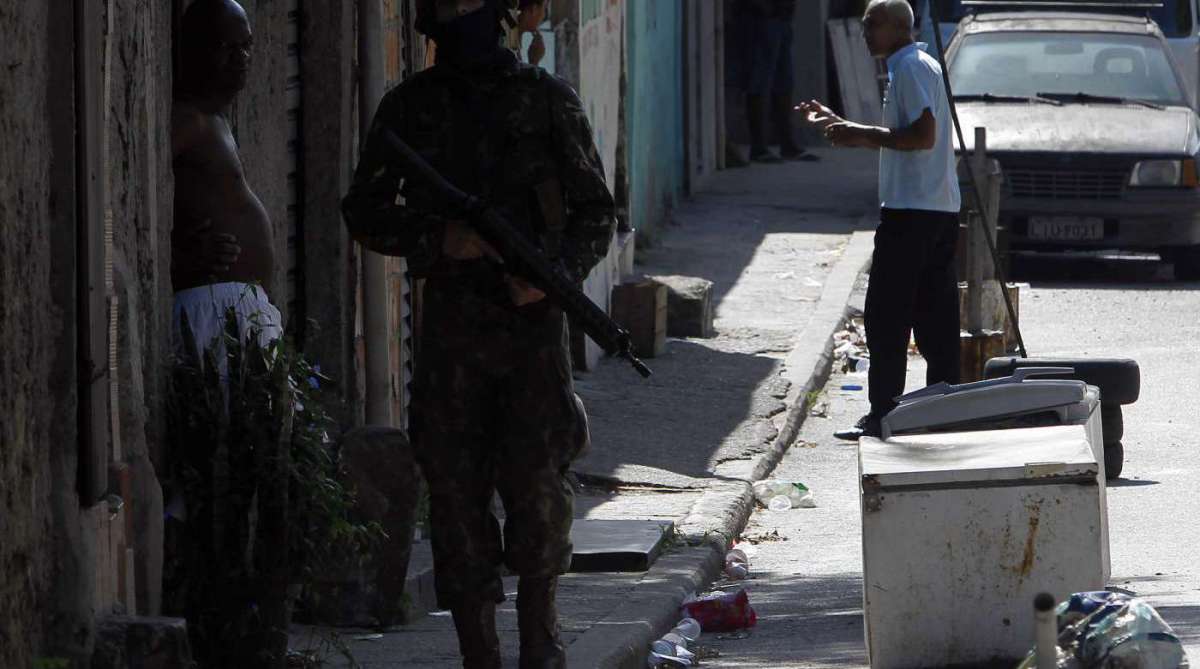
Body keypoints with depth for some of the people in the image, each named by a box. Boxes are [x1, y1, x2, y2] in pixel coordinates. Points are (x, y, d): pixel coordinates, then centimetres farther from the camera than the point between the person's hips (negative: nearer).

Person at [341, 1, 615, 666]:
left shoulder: (546, 99, 6)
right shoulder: (410, 107, 8)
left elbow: (594, 211, 8)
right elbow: (364, 211, 10)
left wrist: (558, 273, -10)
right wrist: (440, 239, -7)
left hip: (532, 312, -1)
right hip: (451, 318, 1)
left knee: (537, 480, -8)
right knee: (456, 486, -1)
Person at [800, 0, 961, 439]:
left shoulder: (910, 67, -11)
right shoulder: (922, 65, 21)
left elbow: (923, 135, -22)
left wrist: (862, 135, -15)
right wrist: (838, 125, 27)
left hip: (910, 210, -10)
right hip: (940, 208, 10)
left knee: (886, 316, -6)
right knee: (935, 316, 9)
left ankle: (884, 412, -7)